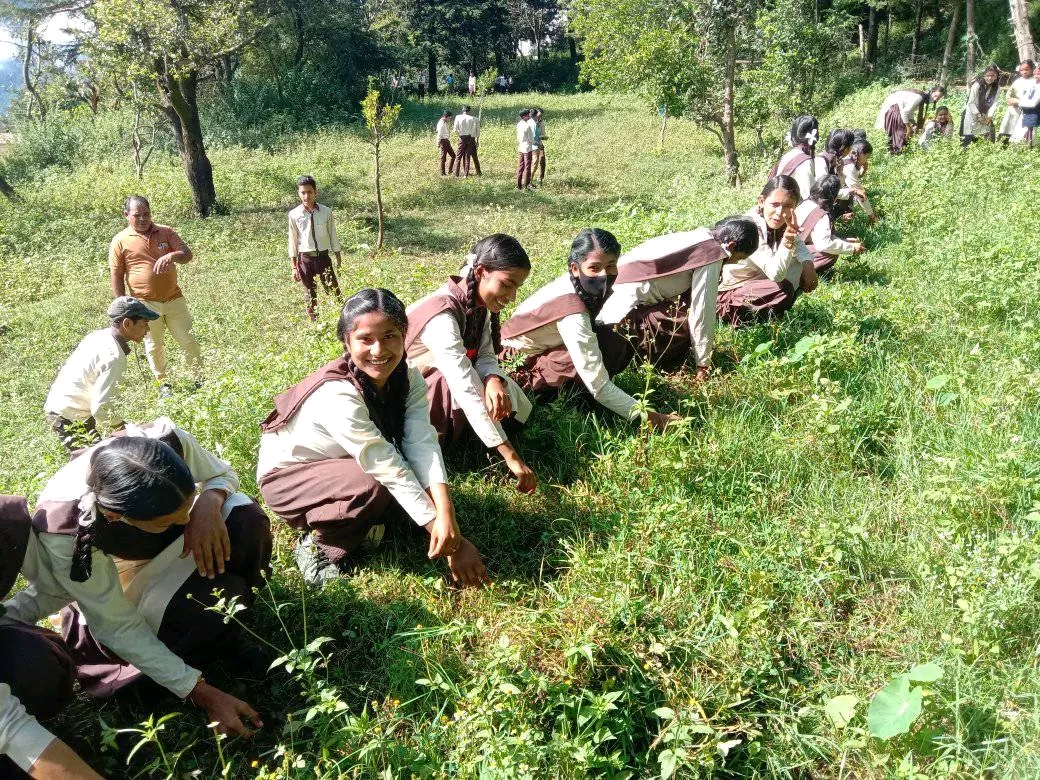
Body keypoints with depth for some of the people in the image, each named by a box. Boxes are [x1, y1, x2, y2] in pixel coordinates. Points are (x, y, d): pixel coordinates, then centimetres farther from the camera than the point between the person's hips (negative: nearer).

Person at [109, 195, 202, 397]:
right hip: (145, 303, -2)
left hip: (174, 298, 2)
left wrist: (172, 255, -27)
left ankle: (200, 378, 17)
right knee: (154, 345, 9)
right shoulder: (120, 241, -3)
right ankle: (162, 382, 24)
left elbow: (187, 254, -3)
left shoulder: (165, 232, 4)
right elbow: (117, 276, 0)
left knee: (188, 340, 5)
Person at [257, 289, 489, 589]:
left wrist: (445, 514, -43)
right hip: (286, 475, -6)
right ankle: (318, 544, -7)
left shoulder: (408, 378, -15)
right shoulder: (337, 395, -35)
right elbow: (387, 468, -35)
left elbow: (423, 444, -27)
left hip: (340, 464, 7)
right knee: (374, 488, -33)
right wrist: (444, 534, -34)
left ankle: (362, 523, 2)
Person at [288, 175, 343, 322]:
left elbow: (333, 236, 5)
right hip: (305, 259, 0)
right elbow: (293, 241, 2)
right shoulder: (294, 215, -3)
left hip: (323, 257, 0)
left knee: (333, 291, 1)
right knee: (310, 294, 9)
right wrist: (294, 267, 1)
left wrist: (339, 261, 5)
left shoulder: (326, 212, -2)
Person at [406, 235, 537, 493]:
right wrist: (512, 458, -44)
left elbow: (486, 357, -9)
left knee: (514, 407, -8)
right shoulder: (443, 316, -34)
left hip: (441, 387, 8)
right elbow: (467, 390, -41)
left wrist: (494, 381, -37)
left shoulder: (477, 304, -7)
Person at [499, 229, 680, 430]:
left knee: (618, 348, -11)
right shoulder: (573, 313, -37)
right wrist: (646, 416, -33)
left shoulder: (581, 282, -15)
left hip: (545, 345, 8)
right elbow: (598, 387, -35)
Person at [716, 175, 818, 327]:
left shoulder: (779, 222, -8)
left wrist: (808, 264, -9)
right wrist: (788, 238, -50)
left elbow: (799, 245, 12)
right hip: (727, 294, -8)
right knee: (784, 289, -29)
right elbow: (775, 274, -36)